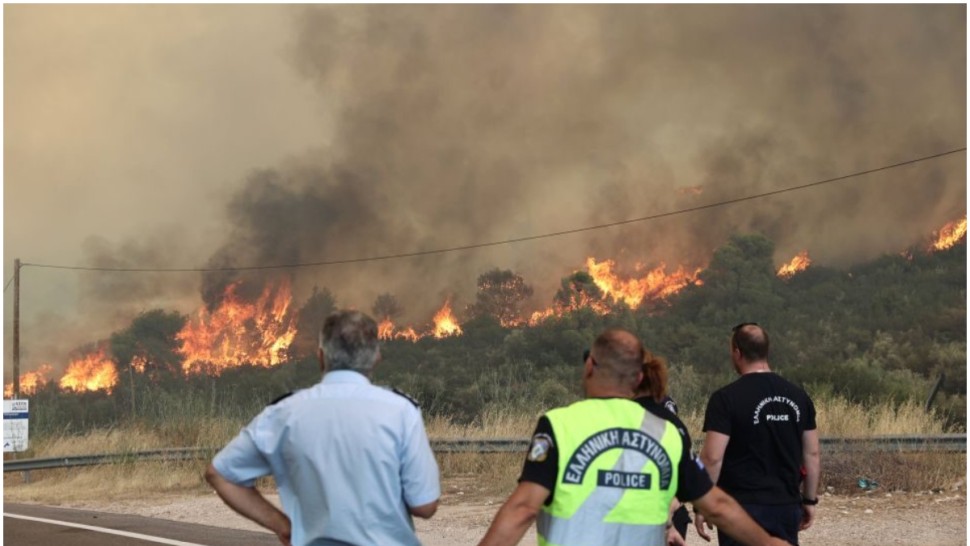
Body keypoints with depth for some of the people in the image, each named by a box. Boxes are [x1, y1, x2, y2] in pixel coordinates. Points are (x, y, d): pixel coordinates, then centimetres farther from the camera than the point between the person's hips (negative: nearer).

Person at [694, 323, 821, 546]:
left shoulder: (727, 398, -11)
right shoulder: (798, 396, 6)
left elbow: (713, 457, -15)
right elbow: (812, 454, 9)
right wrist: (810, 500, 17)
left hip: (743, 507, -5)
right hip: (787, 506, 5)